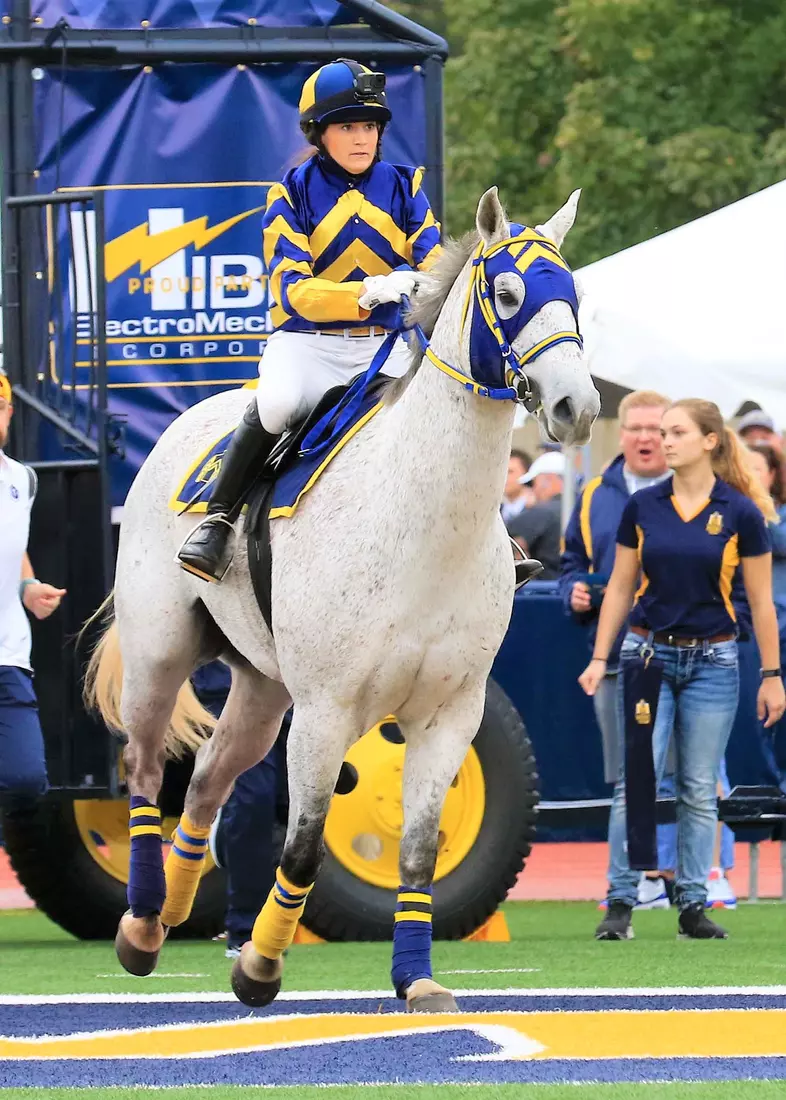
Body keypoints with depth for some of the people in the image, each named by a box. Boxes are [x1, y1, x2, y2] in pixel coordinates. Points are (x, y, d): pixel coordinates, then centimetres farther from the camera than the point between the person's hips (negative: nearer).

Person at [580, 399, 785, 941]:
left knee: (700, 790, 4)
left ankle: (694, 906, 10)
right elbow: (620, 587, 7)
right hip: (649, 653, 1)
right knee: (636, 782, -5)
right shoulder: (642, 507, 1)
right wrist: (600, 658, 2)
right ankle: (621, 903, -2)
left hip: (712, 661, -1)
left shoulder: (741, 514, -5)